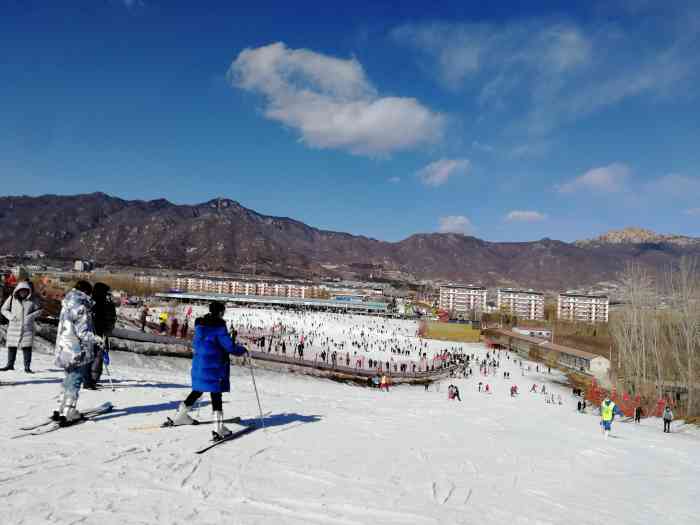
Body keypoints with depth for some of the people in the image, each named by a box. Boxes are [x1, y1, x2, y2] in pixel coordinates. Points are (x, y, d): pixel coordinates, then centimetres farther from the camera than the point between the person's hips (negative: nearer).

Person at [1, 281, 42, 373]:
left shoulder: (32, 300, 0)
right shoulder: (12, 298, 1)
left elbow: (39, 310, 6)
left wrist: (31, 316, -10)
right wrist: (10, 316, -9)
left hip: (27, 327, -1)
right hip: (14, 326, 1)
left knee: (27, 346, -3)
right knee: (12, 345, 9)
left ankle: (27, 367, 2)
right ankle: (10, 364, 24)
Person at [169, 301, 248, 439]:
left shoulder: (199, 324, 7)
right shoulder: (219, 326, -15)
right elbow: (229, 346, -15)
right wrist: (242, 350, 2)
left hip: (199, 364, 7)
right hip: (215, 365, -7)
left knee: (198, 390, 23)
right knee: (216, 394, -3)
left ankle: (180, 415, 34)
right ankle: (219, 429, -4)